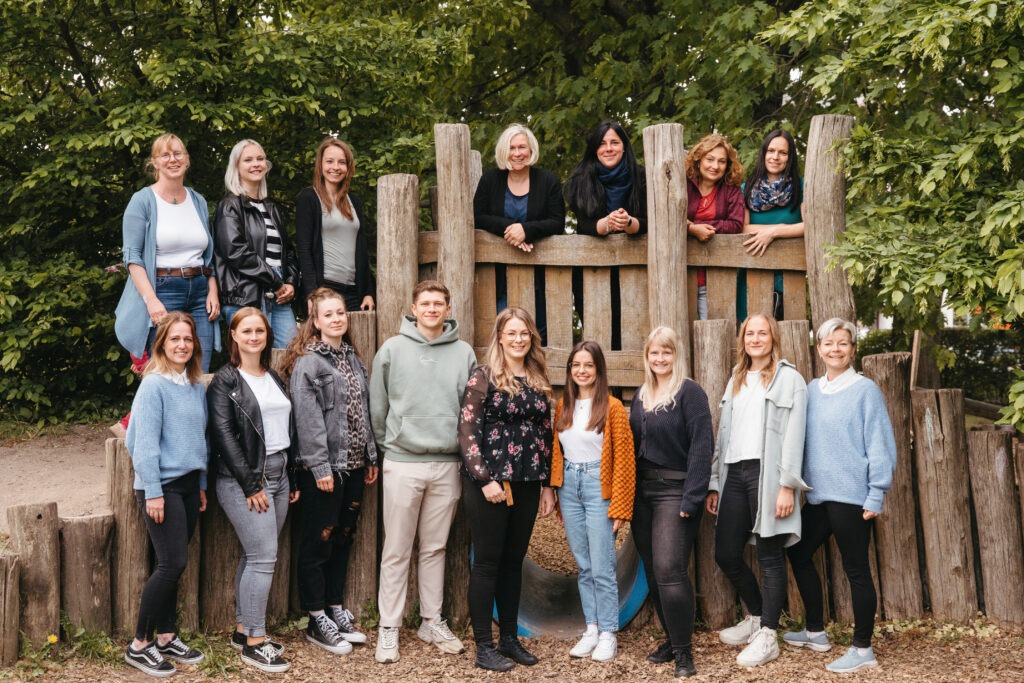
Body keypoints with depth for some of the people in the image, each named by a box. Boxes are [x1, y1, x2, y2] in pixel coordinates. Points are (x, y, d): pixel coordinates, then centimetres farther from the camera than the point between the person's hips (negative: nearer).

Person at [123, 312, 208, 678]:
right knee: (172, 564, -9)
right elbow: (144, 442, -14)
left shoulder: (197, 387, 10)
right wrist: (153, 492, -17)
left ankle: (166, 638, 21)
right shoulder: (154, 385, -11)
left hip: (189, 484, 6)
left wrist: (202, 484, 17)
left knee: (171, 565, 11)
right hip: (163, 485, -6)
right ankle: (139, 645, 3)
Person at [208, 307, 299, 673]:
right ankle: (254, 642, -1)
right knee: (264, 557, -9)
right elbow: (224, 435, -12)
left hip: (278, 474, 7)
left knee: (254, 556, 11)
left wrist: (292, 479, 14)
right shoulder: (225, 381, -5)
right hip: (244, 479, -7)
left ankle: (243, 629, 20)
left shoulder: (274, 378, 16)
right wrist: (251, 485, -16)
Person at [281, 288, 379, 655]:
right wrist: (320, 467, -20)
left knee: (343, 539, 15)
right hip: (324, 469, -7)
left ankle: (335, 609, 26)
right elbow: (308, 418, -16)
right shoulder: (307, 362, -10)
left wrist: (371, 458, 14)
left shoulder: (353, 358, 14)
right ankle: (317, 621, 11)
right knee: (317, 543, 2)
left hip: (353, 466, 8)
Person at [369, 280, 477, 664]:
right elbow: (377, 407, 3)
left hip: (446, 464, 2)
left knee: (436, 548, 12)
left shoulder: (464, 353, 4)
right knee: (397, 550, 3)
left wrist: (466, 450, 5)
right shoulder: (393, 349, -1)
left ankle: (432, 621, 23)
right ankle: (389, 628, 11)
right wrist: (387, 446, 5)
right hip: (403, 463, -2)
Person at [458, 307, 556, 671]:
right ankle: (484, 647, 7)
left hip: (527, 485, 5)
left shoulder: (538, 382, 11)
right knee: (487, 563, 0)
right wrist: (484, 479, -16)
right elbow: (467, 431, -11)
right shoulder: (483, 377, -5)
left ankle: (510, 638, 21)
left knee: (513, 562, 11)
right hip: (490, 483, -5)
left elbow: (545, 434, 14)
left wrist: (546, 484, 11)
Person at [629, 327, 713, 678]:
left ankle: (683, 650, -1)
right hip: (642, 491, 7)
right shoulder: (641, 395, 13)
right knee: (652, 571, 9)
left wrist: (691, 498, -20)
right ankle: (671, 639, 22)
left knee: (669, 570, -11)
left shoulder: (690, 392, -8)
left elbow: (701, 447, -14)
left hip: (674, 491, -7)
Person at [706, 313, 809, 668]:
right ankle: (756, 617, 27)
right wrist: (714, 483, 13)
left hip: (766, 475, -6)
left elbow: (793, 435, -7)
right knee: (726, 554, 6)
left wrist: (787, 485, -14)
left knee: (769, 556, 0)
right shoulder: (736, 380, 20)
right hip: (735, 474, 6)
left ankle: (767, 637, 8)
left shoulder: (789, 378, 1)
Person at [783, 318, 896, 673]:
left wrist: (876, 496, -14)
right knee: (799, 555, 16)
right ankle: (816, 632, 32)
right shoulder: (812, 390, 10)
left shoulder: (865, 390, -8)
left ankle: (862, 649, 11)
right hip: (818, 494, 8)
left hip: (850, 496, -8)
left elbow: (880, 445, -11)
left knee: (855, 569, -1)